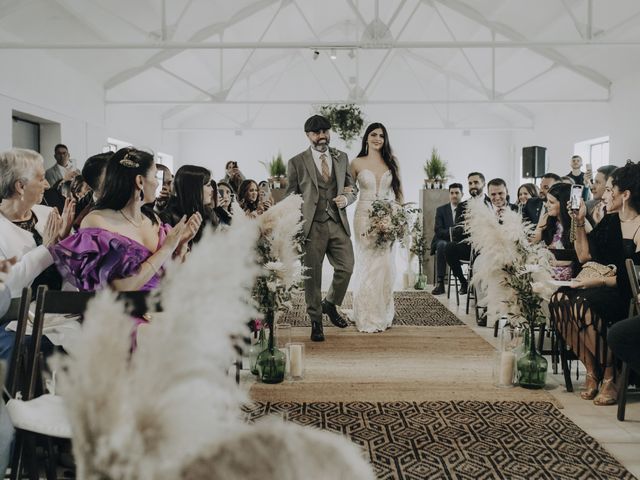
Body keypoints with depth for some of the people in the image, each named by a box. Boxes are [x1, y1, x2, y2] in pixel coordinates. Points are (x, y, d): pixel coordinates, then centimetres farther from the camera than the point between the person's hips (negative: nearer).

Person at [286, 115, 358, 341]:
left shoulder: (342, 158, 13)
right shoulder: (297, 163, 3)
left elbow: (353, 188, 17)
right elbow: (291, 197, 5)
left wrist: (346, 198, -5)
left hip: (338, 224, 3)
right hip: (312, 227, -3)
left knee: (346, 267, -2)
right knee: (312, 276, 2)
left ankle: (330, 305, 26)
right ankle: (316, 321, 18)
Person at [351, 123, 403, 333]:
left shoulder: (391, 162, 8)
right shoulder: (357, 163, 2)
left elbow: (398, 191, 11)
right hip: (364, 217, -2)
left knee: (385, 266, 3)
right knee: (367, 266, -2)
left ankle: (383, 315, 16)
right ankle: (367, 318, 7)